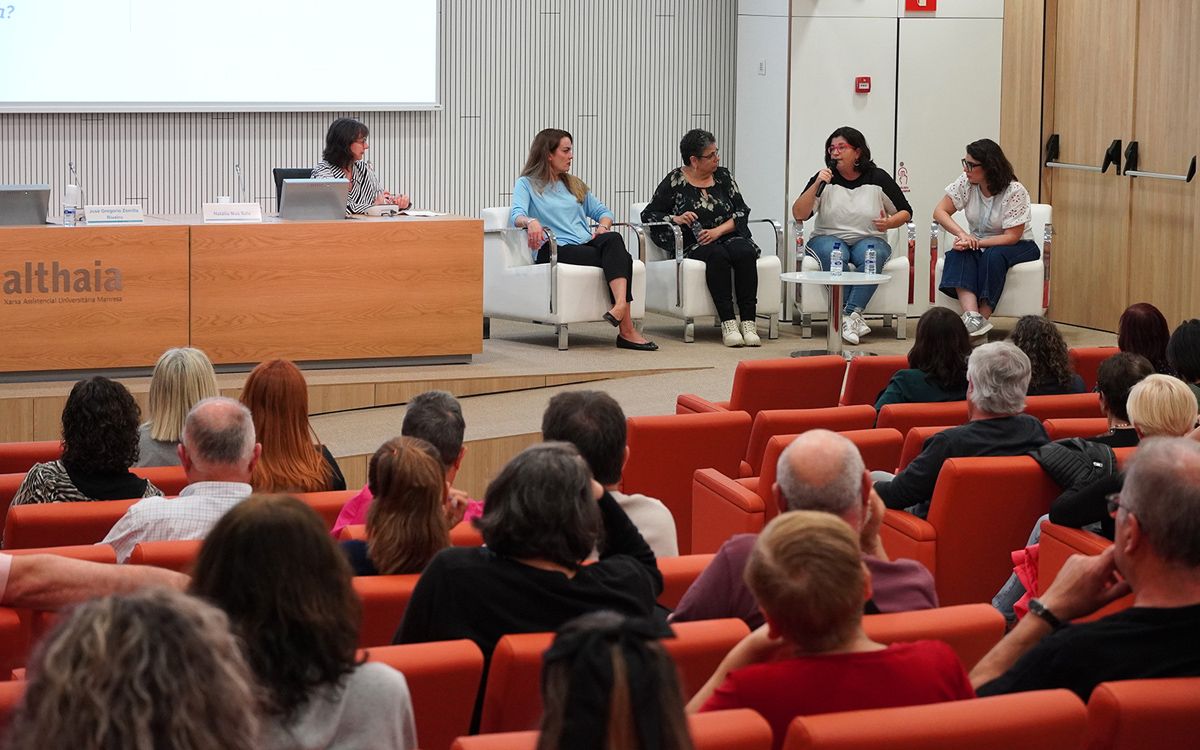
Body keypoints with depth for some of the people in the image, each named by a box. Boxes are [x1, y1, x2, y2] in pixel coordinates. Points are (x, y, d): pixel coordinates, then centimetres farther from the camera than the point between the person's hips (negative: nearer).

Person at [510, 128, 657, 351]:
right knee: (618, 259, -30)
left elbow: (603, 212, 28)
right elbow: (517, 215, -8)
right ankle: (626, 330, -42)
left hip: (586, 243, 5)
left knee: (613, 240, -33)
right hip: (553, 250, -5)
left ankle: (621, 306, -51)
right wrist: (531, 221, -33)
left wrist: (603, 227, 3)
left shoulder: (575, 184, 29)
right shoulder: (526, 184, 10)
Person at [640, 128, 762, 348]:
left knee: (745, 252, -32)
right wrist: (676, 219, -13)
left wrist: (718, 231, -11)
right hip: (694, 245, -3)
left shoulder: (723, 176, 12)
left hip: (728, 237, 3)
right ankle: (727, 323, -36)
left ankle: (748, 322, -34)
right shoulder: (675, 181, 3)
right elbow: (648, 214, 5)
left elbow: (741, 212, 7)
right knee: (717, 255, -36)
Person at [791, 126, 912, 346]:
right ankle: (854, 318, -39)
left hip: (869, 239, 0)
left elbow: (906, 211, 11)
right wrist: (817, 184, -17)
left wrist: (889, 223, -11)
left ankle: (850, 316, -40)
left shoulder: (878, 178, 2)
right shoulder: (825, 178, 2)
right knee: (833, 254, -36)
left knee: (872, 256, -35)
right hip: (828, 238, 0)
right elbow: (799, 214, -7)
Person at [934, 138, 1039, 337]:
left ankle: (982, 318, -34)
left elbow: (1011, 237, -22)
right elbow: (940, 212, -8)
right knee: (958, 254, -29)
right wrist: (963, 235, -25)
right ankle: (971, 316, -47)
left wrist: (976, 243, -31)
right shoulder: (965, 183, -8)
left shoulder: (1015, 192, -21)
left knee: (994, 256, -37)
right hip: (979, 243, 4)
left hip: (1017, 247, -4)